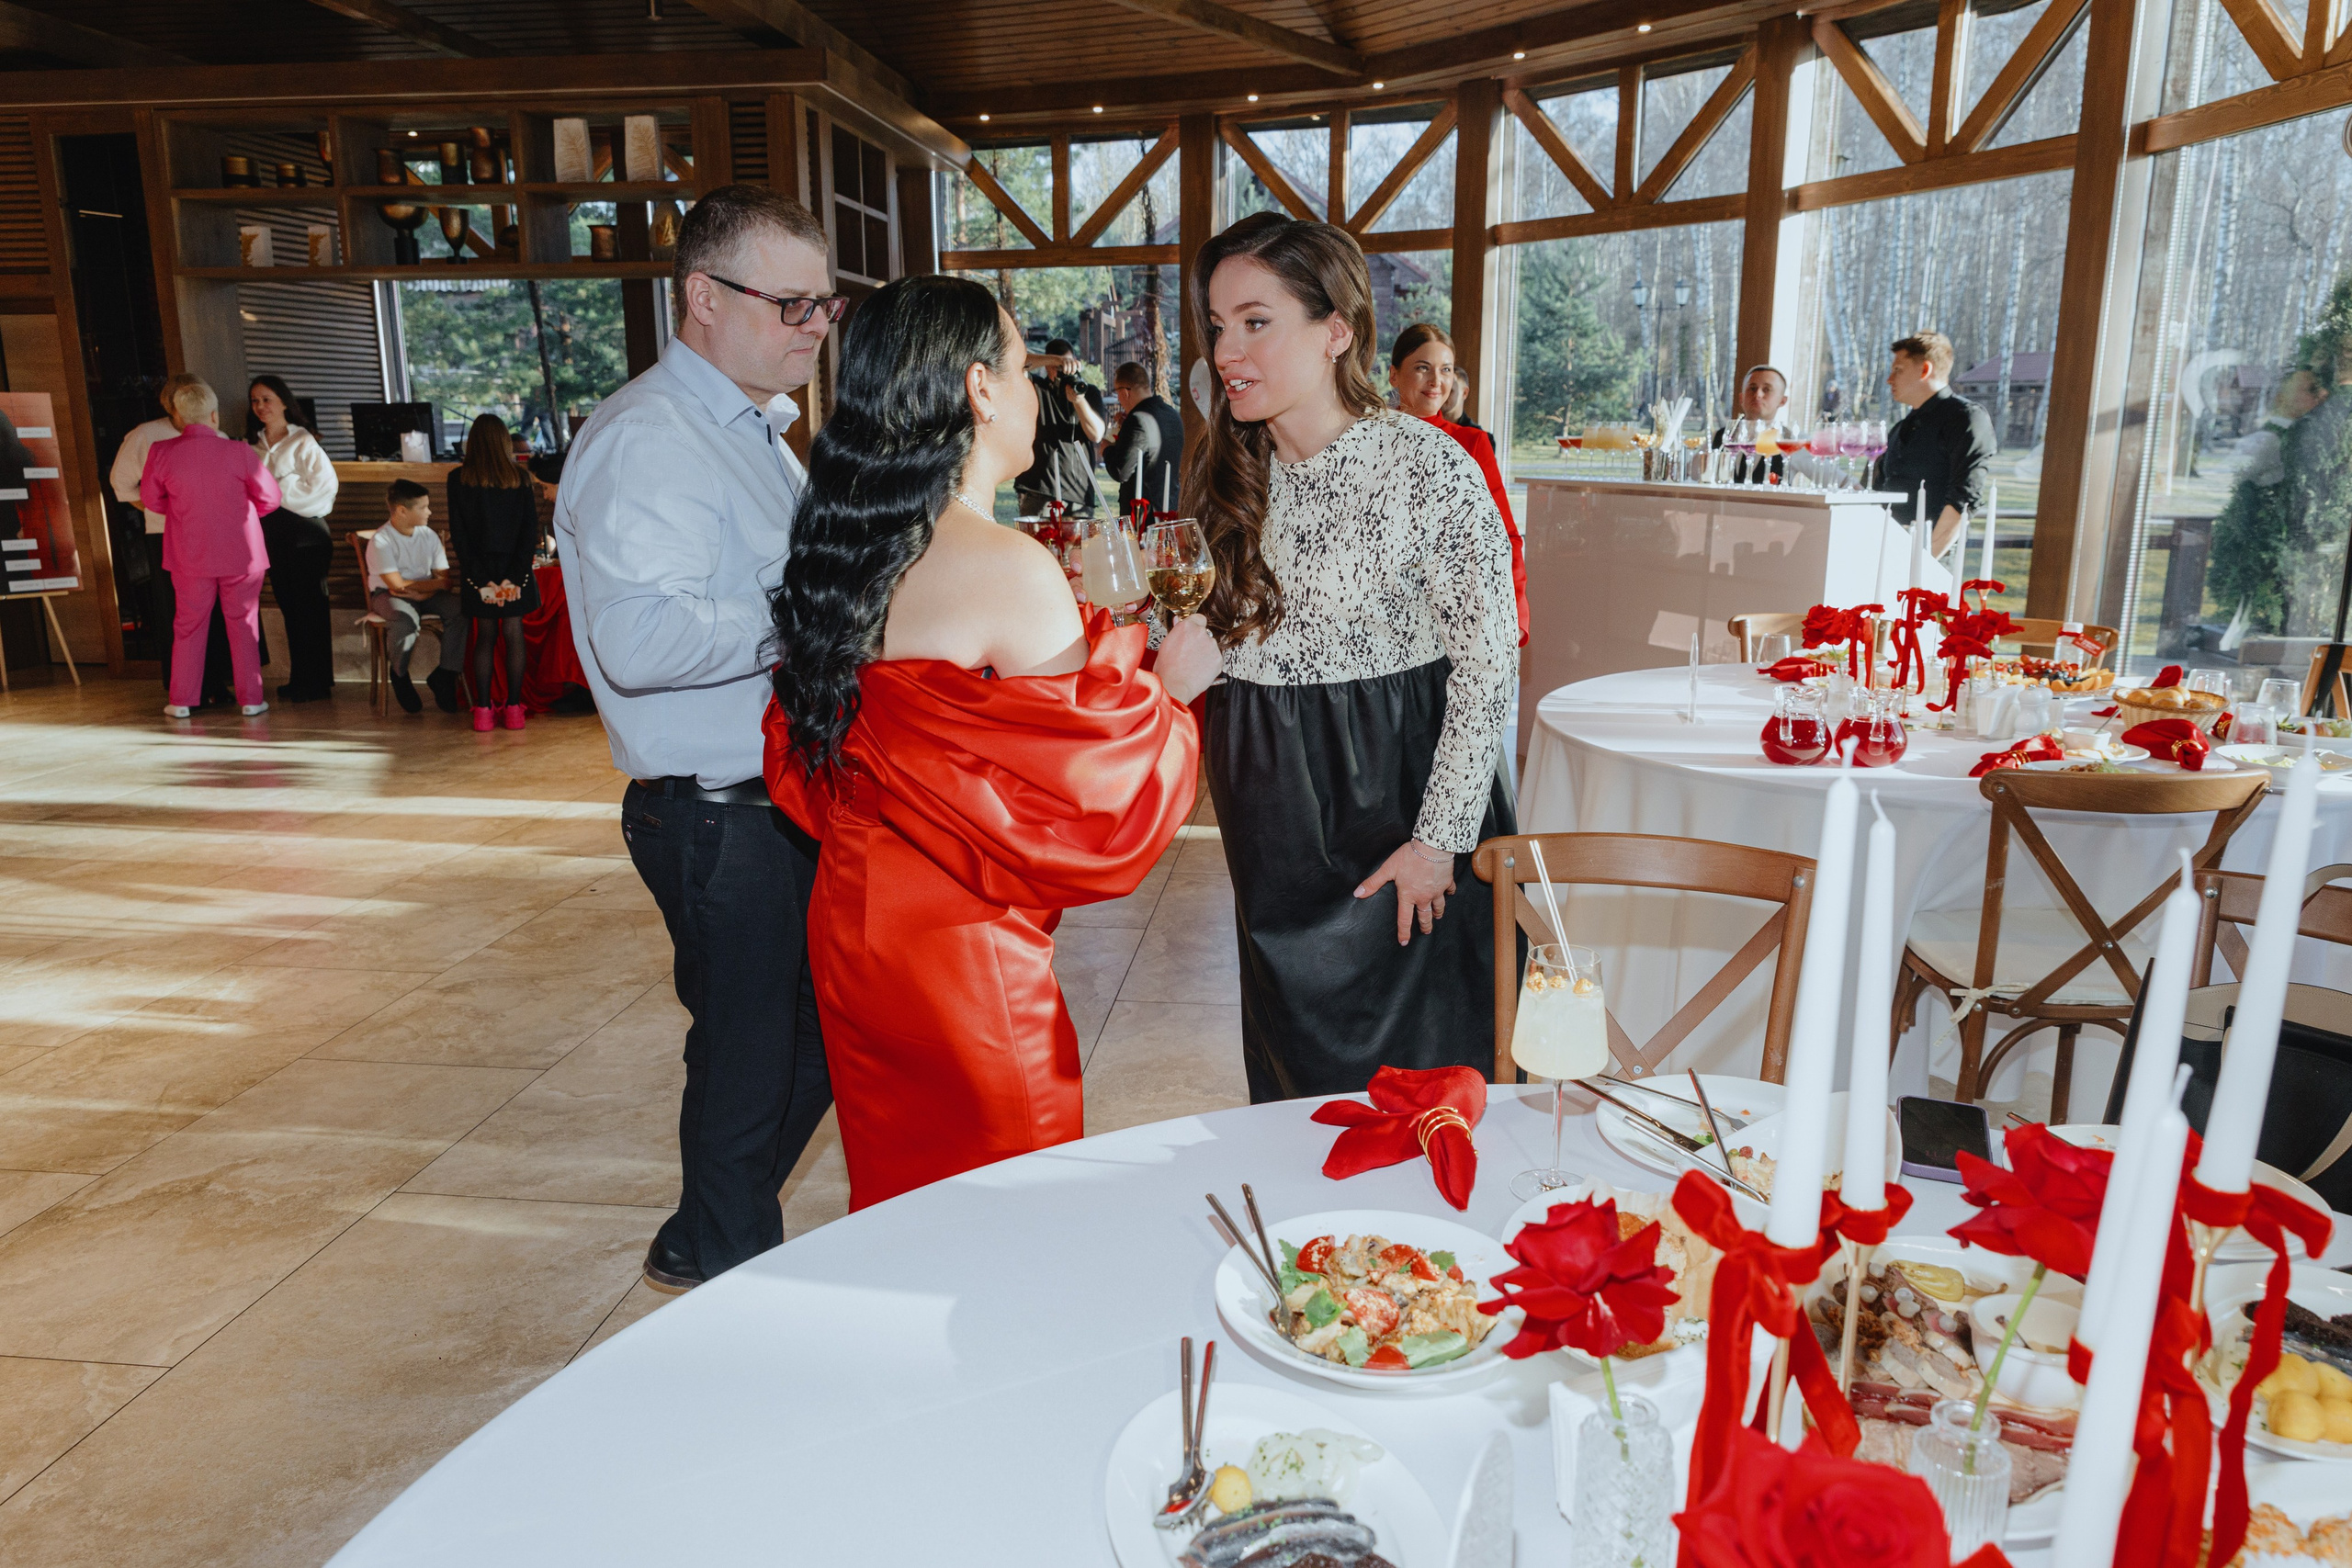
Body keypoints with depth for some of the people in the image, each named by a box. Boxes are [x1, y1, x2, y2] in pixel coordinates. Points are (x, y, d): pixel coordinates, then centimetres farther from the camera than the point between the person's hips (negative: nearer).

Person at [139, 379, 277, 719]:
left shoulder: (160, 452, -8)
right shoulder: (238, 452, -13)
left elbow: (150, 498, 6)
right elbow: (270, 498, -4)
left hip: (190, 555, 2)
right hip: (242, 553, -1)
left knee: (189, 626, 12)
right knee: (243, 624, 8)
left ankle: (182, 701, 16)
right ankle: (250, 699, 10)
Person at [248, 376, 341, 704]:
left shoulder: (303, 443, -5)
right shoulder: (256, 446, 14)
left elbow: (323, 485, -14)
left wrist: (277, 491, -10)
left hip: (305, 531, -7)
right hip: (273, 533, 7)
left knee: (310, 607, -3)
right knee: (289, 608, 9)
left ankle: (317, 683, 2)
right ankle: (299, 679, 16)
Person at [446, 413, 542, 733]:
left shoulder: (459, 479, -3)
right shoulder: (520, 478, -1)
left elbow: (458, 531, -5)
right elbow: (531, 527, -5)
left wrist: (477, 575, -5)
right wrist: (517, 571, -6)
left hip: (480, 569, 0)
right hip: (516, 567, 0)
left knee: (484, 637, 7)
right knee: (513, 635, 5)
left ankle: (482, 710, 5)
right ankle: (513, 709, 5)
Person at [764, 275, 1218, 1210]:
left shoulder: (841, 546, 2)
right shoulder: (1009, 568, -22)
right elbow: (1097, 797, -18)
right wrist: (1172, 685, -1)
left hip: (851, 924, 8)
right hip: (965, 949, -8)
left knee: (899, 1184, 24)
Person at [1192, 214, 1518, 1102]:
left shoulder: (1428, 467, -15)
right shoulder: (1227, 472, 3)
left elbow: (1488, 659, -14)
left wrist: (1440, 837, -15)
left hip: (1396, 794, -5)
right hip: (1271, 812, 5)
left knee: (1410, 1058, 9)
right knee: (1292, 1064, 18)